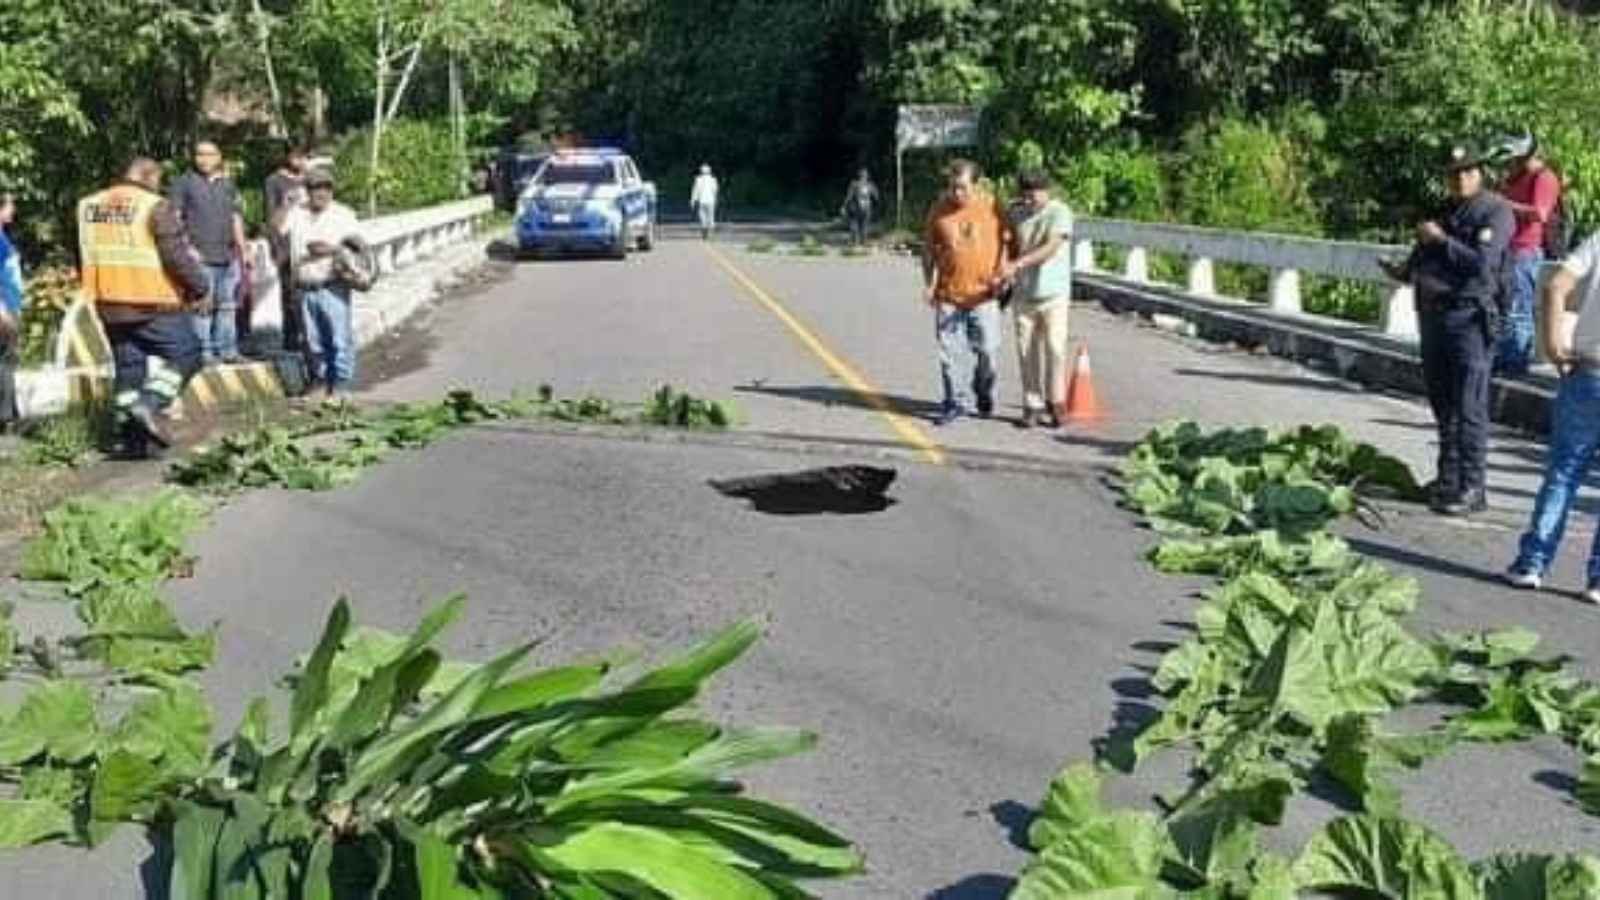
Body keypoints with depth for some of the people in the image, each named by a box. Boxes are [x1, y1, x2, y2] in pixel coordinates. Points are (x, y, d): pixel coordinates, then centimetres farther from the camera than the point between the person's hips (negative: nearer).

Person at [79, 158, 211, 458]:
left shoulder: (88, 206, 11)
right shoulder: (156, 207, -11)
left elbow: (84, 259, 18)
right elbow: (177, 256, -14)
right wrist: (202, 287, -1)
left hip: (109, 306, 7)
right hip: (154, 305, -7)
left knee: (128, 366, 14)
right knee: (185, 353, 7)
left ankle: (130, 438, 14)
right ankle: (151, 404, -12)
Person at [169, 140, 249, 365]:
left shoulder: (228, 186, 18)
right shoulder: (184, 184, 3)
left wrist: (243, 250, 18)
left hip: (228, 256, 5)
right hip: (200, 256, -5)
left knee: (228, 305, 8)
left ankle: (228, 350, 14)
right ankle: (205, 351, -4)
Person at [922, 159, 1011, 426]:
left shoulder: (992, 206, -2)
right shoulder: (939, 209, 2)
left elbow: (1006, 241, 6)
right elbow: (928, 248, 10)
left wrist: (1001, 274, -5)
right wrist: (928, 283, 3)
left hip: (983, 293, -1)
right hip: (948, 294, 1)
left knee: (987, 349, 5)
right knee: (950, 351, 2)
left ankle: (984, 396, 28)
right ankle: (957, 402, 13)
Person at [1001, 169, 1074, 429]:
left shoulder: (1060, 213, -9)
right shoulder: (1016, 213, 8)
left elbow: (1051, 248, -22)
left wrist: (1018, 264, -31)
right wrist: (1007, 276, 10)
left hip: (1053, 293, -4)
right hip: (1023, 294, 4)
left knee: (1054, 348, -6)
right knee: (1028, 351, 4)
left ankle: (1053, 403, 5)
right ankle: (1032, 406, 10)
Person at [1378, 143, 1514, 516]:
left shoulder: (1496, 212, -5)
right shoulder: (1445, 213, 19)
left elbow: (1483, 263, -18)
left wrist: (1441, 239, -13)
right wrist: (1404, 272, 8)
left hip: (1469, 316, -8)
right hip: (1433, 313, 8)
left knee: (1468, 407, -9)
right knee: (1442, 402, 14)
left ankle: (1471, 489, -6)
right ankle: (1448, 479, 23)